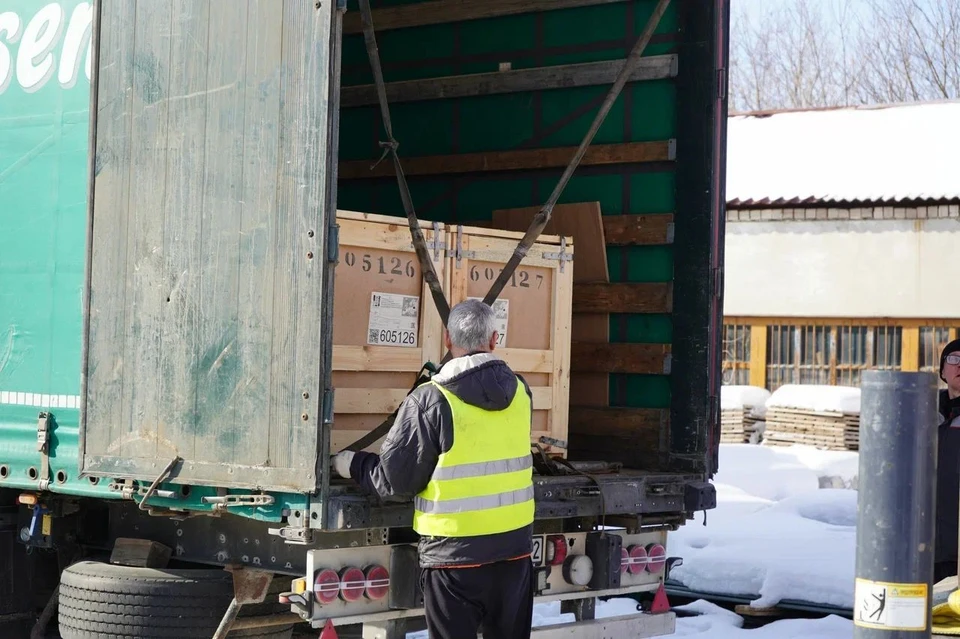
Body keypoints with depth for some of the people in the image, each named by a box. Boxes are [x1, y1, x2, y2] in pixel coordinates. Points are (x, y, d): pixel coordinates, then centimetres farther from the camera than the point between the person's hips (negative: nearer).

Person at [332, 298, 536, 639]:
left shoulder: (431, 401, -14)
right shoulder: (520, 391, 2)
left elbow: (395, 481, -11)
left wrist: (355, 465, 9)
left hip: (455, 554, -4)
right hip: (513, 547, 5)